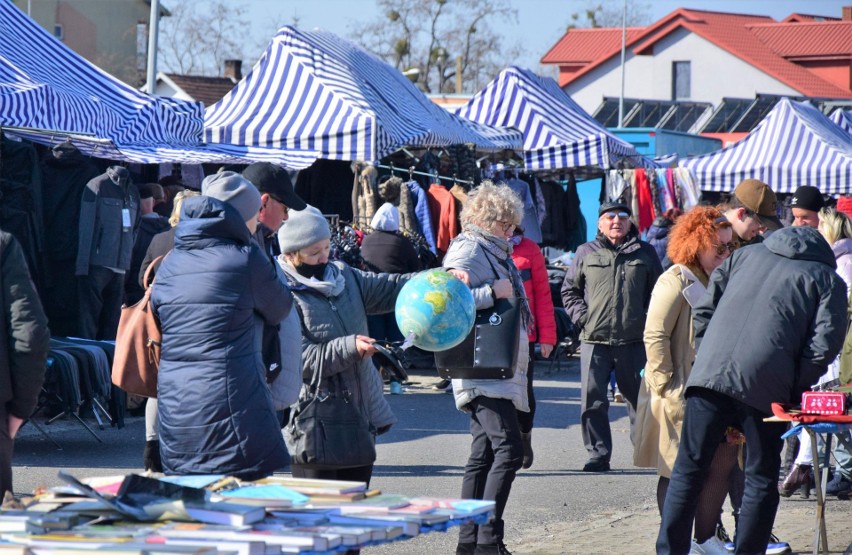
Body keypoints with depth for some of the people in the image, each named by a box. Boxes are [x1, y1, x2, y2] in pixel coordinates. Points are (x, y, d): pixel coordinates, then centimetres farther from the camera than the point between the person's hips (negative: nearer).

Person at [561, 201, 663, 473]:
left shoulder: (644, 253, 10)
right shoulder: (586, 253, 9)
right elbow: (569, 290, 14)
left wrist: (649, 321, 0)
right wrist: (582, 317, -1)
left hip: (634, 340, 0)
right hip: (594, 340, 0)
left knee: (639, 399, 5)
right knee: (592, 401, -3)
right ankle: (598, 455, 2)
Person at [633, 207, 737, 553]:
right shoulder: (676, 282, -13)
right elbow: (655, 336, -18)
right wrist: (666, 387, -21)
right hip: (679, 395, -8)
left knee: (723, 461, 6)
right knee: (677, 472, 1)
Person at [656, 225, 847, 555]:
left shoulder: (745, 255, 25)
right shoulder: (828, 280, 15)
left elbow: (703, 311, 17)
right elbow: (824, 344, 1)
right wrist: (794, 392, 8)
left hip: (710, 375, 2)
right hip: (765, 385, -2)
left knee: (689, 469, 8)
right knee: (761, 480, 9)